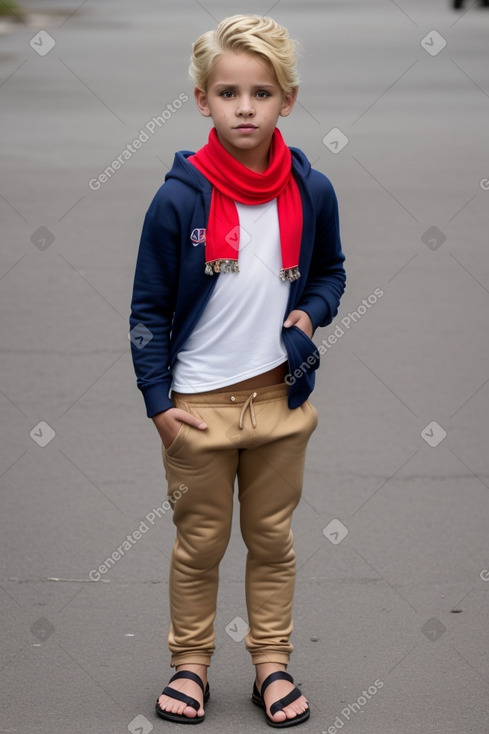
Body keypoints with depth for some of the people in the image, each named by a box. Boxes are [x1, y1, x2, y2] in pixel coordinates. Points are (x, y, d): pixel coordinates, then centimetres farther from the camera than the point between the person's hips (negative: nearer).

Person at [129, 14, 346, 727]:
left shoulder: (311, 191, -6)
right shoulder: (180, 197, -13)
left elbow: (331, 271, 13)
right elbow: (148, 309, -5)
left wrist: (309, 313, -8)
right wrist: (158, 400, -7)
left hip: (280, 396, 2)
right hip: (199, 401, -2)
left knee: (273, 540, 14)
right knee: (200, 543, 10)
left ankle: (272, 663, 28)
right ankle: (190, 663, 26)